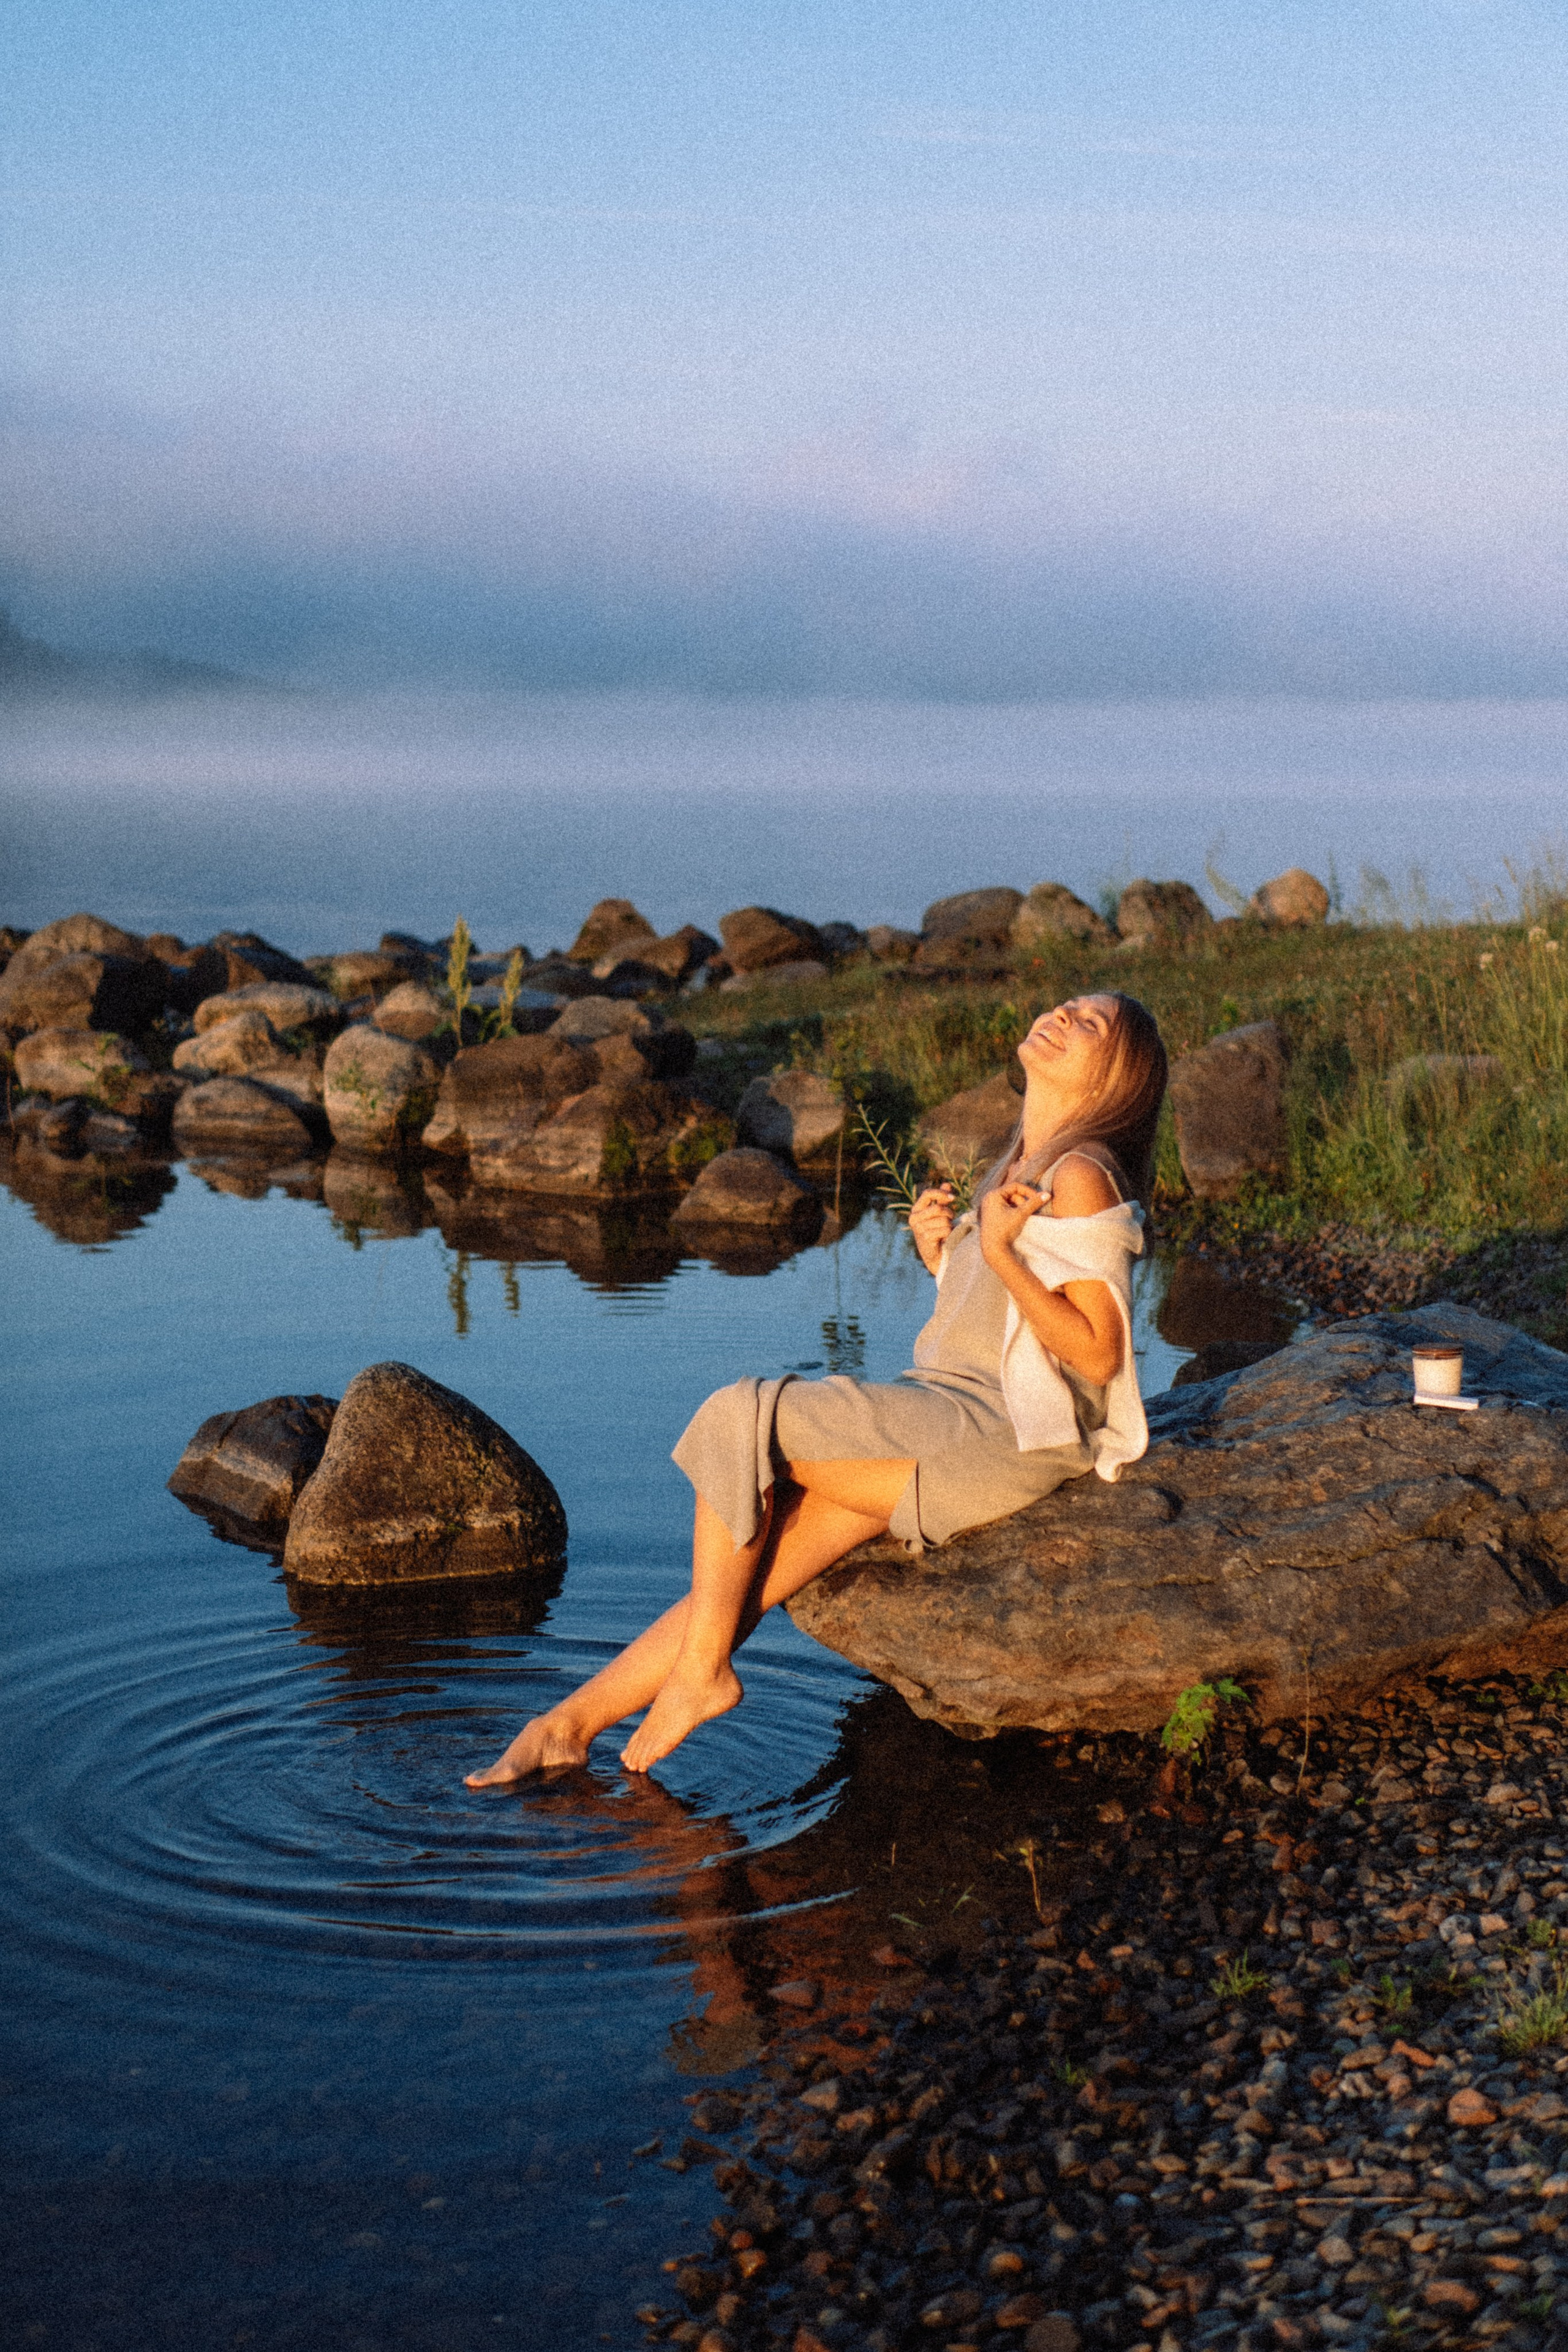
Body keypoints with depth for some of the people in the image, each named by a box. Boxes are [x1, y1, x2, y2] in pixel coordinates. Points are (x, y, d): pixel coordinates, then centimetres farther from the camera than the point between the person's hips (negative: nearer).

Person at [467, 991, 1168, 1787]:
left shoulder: (1081, 1178, -10)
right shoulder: (1021, 1165, 19)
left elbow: (1097, 1356, -15)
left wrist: (1000, 1254, -20)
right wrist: (941, 1257, 5)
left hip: (1000, 1437, -8)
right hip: (945, 1423, 8)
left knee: (743, 1426, -19)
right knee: (754, 1573, -4)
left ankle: (701, 1668, -9)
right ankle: (570, 1723, -4)